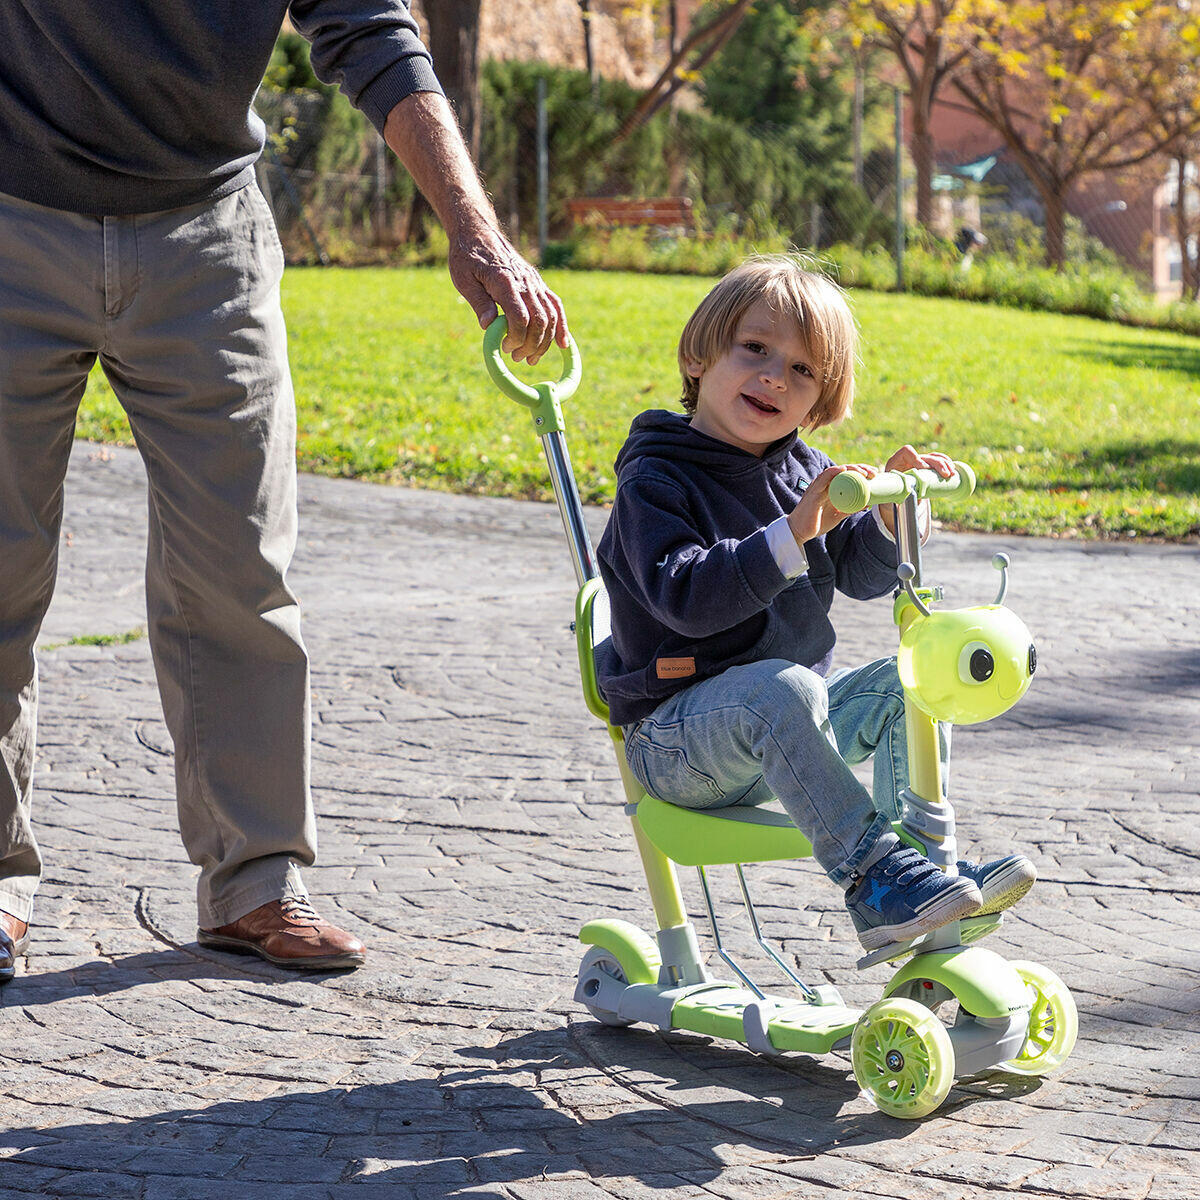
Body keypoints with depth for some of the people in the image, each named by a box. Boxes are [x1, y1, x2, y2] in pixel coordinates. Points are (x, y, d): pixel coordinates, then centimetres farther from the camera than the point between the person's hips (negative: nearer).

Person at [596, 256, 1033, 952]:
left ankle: (922, 858, -13)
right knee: (780, 688, -36)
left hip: (790, 722, 7)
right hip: (676, 732, -7)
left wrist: (895, 512, -12)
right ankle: (876, 877, -38)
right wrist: (793, 534, -38)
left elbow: (863, 574, 9)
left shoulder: (804, 471, 10)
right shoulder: (655, 481, -11)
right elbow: (685, 596, -27)